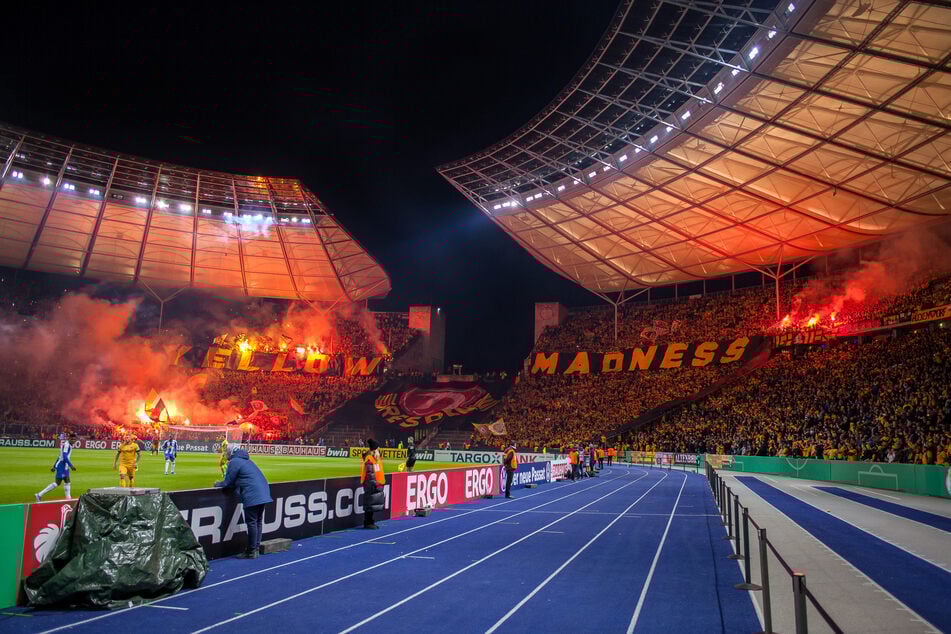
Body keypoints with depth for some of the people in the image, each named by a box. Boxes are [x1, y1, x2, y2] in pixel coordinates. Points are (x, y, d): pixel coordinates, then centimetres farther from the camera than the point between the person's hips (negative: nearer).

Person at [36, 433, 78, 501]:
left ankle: (68, 498, 14)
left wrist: (54, 466, 24)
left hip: (65, 466, 10)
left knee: (67, 482, 10)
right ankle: (39, 495, -3)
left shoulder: (69, 445, 14)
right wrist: (71, 465, -25)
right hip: (61, 465, -10)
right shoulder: (66, 445, -15)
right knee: (57, 483, -9)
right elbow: (64, 457, -24)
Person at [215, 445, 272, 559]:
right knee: (258, 521, 14)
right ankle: (256, 548, 21)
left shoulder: (234, 462, -4)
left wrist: (218, 484, 17)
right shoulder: (246, 460, 24)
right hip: (263, 493, 9)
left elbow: (228, 483, -2)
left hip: (252, 496, -9)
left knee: (251, 522, -3)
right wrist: (223, 483, 30)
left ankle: (251, 552, 2)